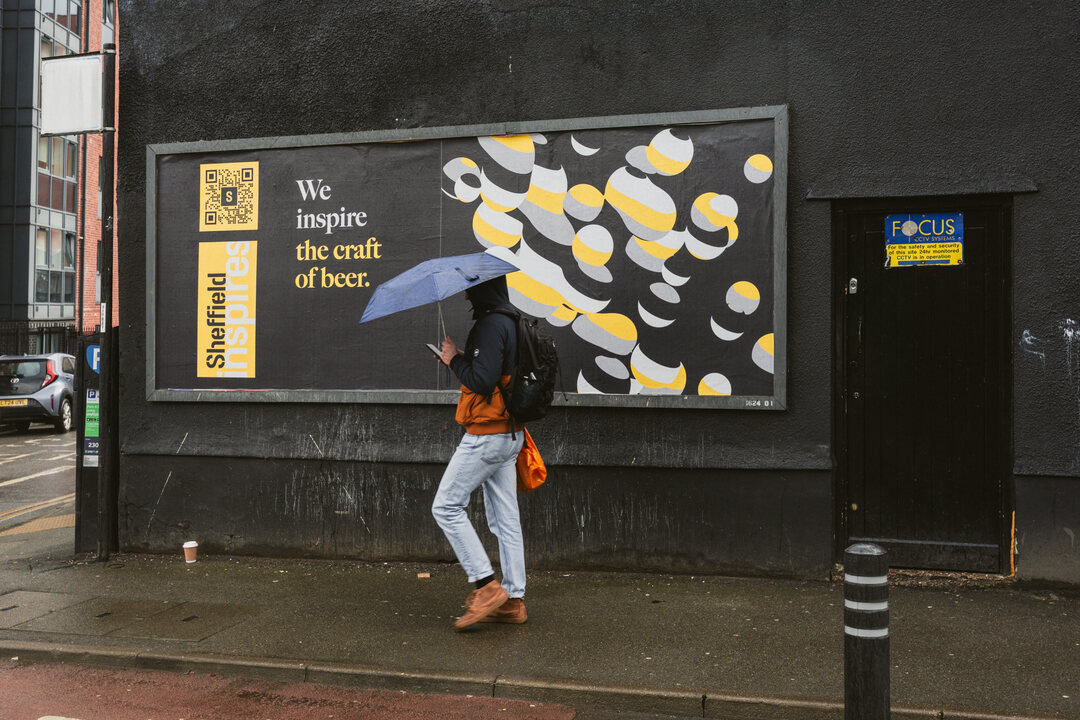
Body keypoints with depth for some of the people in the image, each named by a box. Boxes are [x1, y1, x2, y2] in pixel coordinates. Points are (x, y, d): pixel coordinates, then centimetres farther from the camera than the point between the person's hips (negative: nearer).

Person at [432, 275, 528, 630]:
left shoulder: (490, 325, -17)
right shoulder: (510, 322, 14)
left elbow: (482, 381, -24)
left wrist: (455, 360, -9)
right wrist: (460, 361, 12)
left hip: (486, 436, -10)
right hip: (509, 434, 10)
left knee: (446, 506, -1)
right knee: (505, 517, 11)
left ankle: (488, 586, -2)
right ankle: (513, 598, 16)